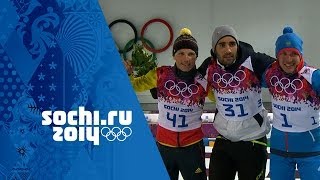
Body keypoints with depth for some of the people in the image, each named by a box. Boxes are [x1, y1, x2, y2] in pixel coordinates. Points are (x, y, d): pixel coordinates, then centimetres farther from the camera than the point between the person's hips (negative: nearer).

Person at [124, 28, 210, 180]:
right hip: (163, 144, 2)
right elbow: (136, 85, 0)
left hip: (192, 145, -1)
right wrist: (127, 74, -17)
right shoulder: (161, 74, -8)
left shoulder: (204, 81, -10)